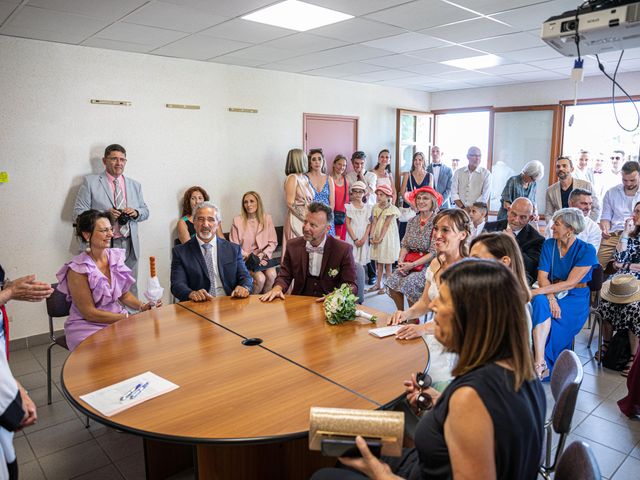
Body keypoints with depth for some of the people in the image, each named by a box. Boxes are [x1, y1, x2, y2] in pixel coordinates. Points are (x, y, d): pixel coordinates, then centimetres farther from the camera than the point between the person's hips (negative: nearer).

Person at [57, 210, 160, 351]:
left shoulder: (116, 257, 1)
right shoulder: (77, 269, -14)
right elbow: (89, 313, -14)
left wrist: (142, 307, -8)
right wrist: (126, 317, -18)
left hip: (118, 319, 6)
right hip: (87, 326, -5)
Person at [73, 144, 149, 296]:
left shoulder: (135, 185, 15)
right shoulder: (90, 182, 2)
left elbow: (145, 211, 18)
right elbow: (78, 213, -2)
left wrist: (136, 213, -5)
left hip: (129, 246, 4)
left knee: (131, 289, 8)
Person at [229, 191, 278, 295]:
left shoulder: (267, 218, 6)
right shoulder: (237, 220, 1)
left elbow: (273, 242, 7)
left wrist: (262, 255, -8)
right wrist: (248, 256, -12)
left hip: (263, 258, 2)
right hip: (246, 259, -2)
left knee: (272, 275, -28)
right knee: (260, 278, -27)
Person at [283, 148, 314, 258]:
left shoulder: (304, 177, 13)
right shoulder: (292, 178, -10)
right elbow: (290, 203, -15)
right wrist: (306, 218, -15)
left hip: (306, 220, 7)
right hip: (297, 220, -7)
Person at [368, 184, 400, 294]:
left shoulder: (391, 209, -10)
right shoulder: (376, 207, 5)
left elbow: (386, 225, -15)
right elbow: (374, 223, 1)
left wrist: (380, 238, -18)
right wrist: (372, 236, -9)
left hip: (387, 237, -5)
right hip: (377, 237, 5)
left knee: (387, 262, 3)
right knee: (378, 261, 11)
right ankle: (378, 284, 20)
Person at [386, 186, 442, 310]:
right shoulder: (412, 221, 9)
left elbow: (433, 253, -15)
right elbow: (405, 245, 11)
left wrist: (413, 265, -19)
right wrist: (401, 261, -8)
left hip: (428, 265, -5)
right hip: (409, 263, 6)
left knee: (409, 282, -28)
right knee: (392, 280, -18)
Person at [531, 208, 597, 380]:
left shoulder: (586, 250, -7)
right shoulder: (549, 244, 6)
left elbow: (571, 283, -17)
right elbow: (542, 276, -2)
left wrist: (537, 291, -26)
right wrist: (551, 298, -22)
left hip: (575, 299, -3)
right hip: (551, 293, 3)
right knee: (539, 302, -33)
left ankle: (540, 364, -17)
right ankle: (540, 363, -39)